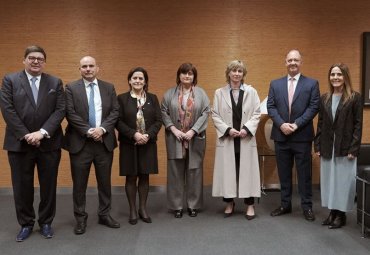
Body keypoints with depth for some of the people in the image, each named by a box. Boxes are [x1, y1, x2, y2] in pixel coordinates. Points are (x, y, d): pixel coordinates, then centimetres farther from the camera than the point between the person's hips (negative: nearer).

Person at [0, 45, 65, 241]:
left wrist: (42, 132, -14)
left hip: (49, 143, 1)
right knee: (22, 186, 8)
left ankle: (46, 223, 25)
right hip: (19, 143, -1)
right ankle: (26, 224, 25)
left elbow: (60, 110, -3)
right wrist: (25, 135, -13)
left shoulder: (55, 82, 6)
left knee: (48, 185, 9)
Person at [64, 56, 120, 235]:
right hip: (80, 142, -2)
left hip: (104, 141, 2)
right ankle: (80, 218, 21)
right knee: (79, 183, 6)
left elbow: (115, 112, 2)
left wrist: (102, 129, -13)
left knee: (105, 181, 11)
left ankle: (104, 215, 26)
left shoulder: (109, 88, 8)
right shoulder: (71, 88, 1)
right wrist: (89, 131, -15)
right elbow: (70, 114, -8)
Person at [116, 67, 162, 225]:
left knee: (144, 176, 8)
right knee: (131, 177, 5)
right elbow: (118, 122, -6)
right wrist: (134, 134, -17)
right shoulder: (122, 98, 0)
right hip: (129, 144, -2)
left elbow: (159, 120, 2)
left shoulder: (152, 98, 7)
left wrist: (148, 135, -14)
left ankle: (143, 209, 21)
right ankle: (132, 210, 18)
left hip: (148, 144, 2)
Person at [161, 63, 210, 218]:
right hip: (175, 139, 0)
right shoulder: (170, 93, 6)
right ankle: (177, 206, 15)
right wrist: (173, 129, -11)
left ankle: (193, 205, 18)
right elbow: (164, 113, 2)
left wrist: (192, 131, -12)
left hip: (195, 139, 0)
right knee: (176, 172, 4)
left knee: (194, 172, 5)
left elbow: (205, 113, -2)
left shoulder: (201, 93, 4)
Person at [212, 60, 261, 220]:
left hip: (246, 139, 0)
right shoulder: (219, 93, 4)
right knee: (227, 171, 5)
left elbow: (257, 113, 2)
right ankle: (229, 203, 19)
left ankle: (250, 205, 14)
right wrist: (227, 129, -11)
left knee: (247, 170, 3)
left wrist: (247, 128, -12)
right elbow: (215, 115, 1)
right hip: (226, 139, 0)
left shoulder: (251, 91, 4)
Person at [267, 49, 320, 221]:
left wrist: (296, 124, -15)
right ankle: (285, 205, 22)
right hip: (281, 135, 3)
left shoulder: (312, 83, 2)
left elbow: (313, 107, -5)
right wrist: (281, 124, -12)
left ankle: (307, 206, 16)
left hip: (302, 136, -2)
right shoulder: (275, 84, 9)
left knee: (304, 173, 4)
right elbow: (270, 107, 3)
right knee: (283, 173, 10)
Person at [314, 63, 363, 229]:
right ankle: (332, 212, 21)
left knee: (343, 181, 4)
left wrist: (353, 149, -12)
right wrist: (317, 146, 4)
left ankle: (341, 214, 16)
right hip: (327, 148, 4)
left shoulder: (355, 98, -4)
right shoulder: (324, 98, 8)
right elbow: (320, 124, 9)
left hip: (345, 148, -4)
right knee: (329, 181, 9)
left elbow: (358, 125, -6)